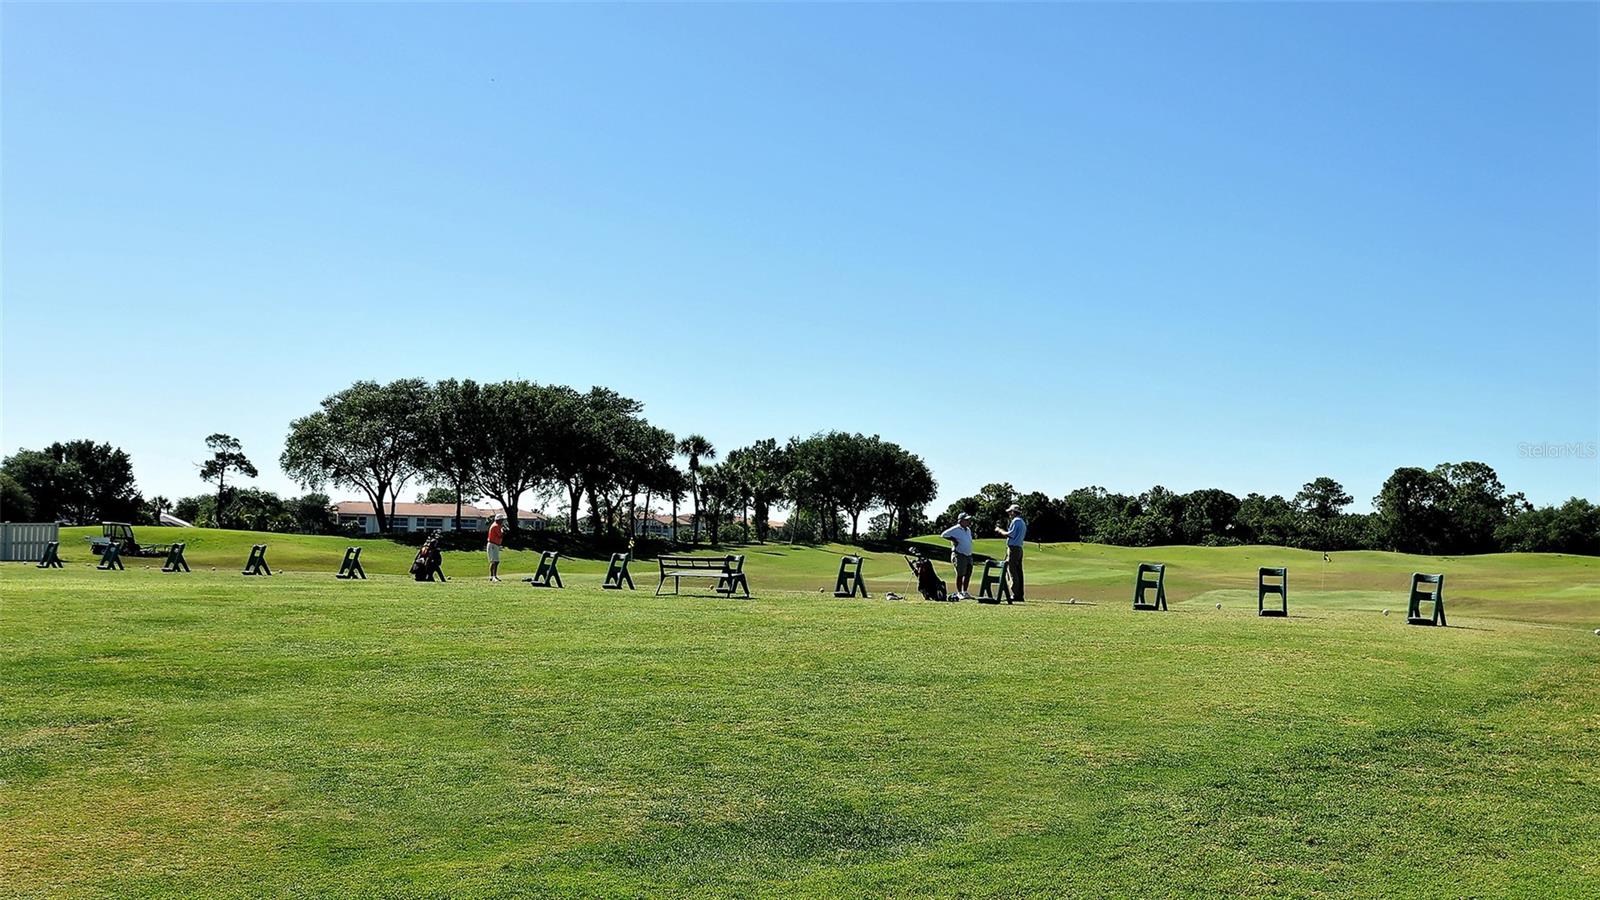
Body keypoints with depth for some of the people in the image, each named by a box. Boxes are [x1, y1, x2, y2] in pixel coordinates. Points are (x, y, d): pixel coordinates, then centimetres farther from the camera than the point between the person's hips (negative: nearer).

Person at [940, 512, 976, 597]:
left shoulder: (968, 530, 16)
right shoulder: (955, 529, -10)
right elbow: (943, 535, -14)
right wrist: (953, 539, -18)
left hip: (969, 555, 8)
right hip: (959, 555, -8)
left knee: (968, 574, 7)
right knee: (960, 574, -3)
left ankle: (965, 592, 18)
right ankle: (959, 593, 5)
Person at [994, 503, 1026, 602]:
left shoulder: (1016, 521, -10)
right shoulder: (1023, 523, 21)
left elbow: (1010, 534, -17)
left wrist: (1000, 531, -2)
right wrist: (1003, 532, 24)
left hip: (1013, 548, -10)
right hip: (1019, 548, 10)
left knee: (1012, 571, -10)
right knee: (1018, 572, 9)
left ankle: (1015, 595, -15)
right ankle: (1020, 595, 10)